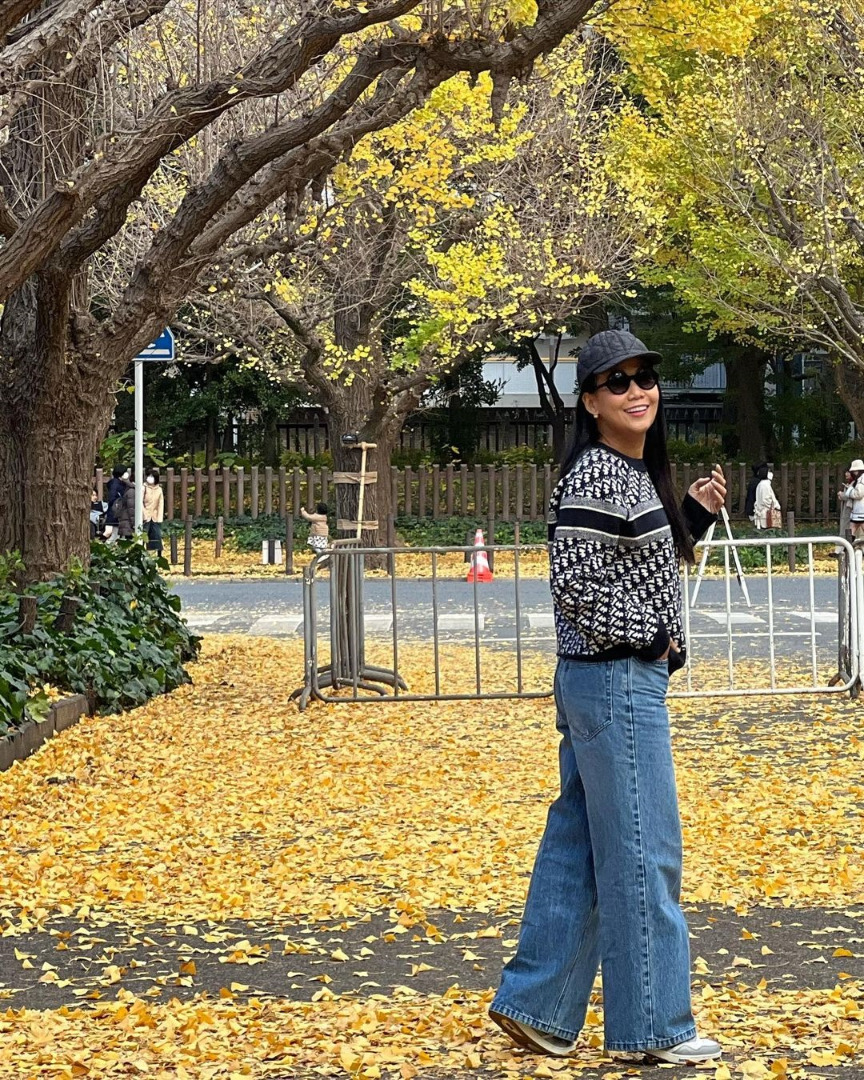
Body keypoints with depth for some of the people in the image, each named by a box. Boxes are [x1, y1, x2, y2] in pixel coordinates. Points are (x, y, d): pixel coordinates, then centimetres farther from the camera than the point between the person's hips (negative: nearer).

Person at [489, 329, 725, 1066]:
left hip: (620, 682, 10)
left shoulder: (636, 471, 13)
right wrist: (648, 640, -14)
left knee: (579, 846, 12)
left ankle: (536, 1005, 19)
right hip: (617, 681, -10)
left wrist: (696, 515, 8)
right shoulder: (596, 475, -16)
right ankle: (652, 1025, 6)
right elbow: (573, 579, -22)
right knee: (642, 853, -3)